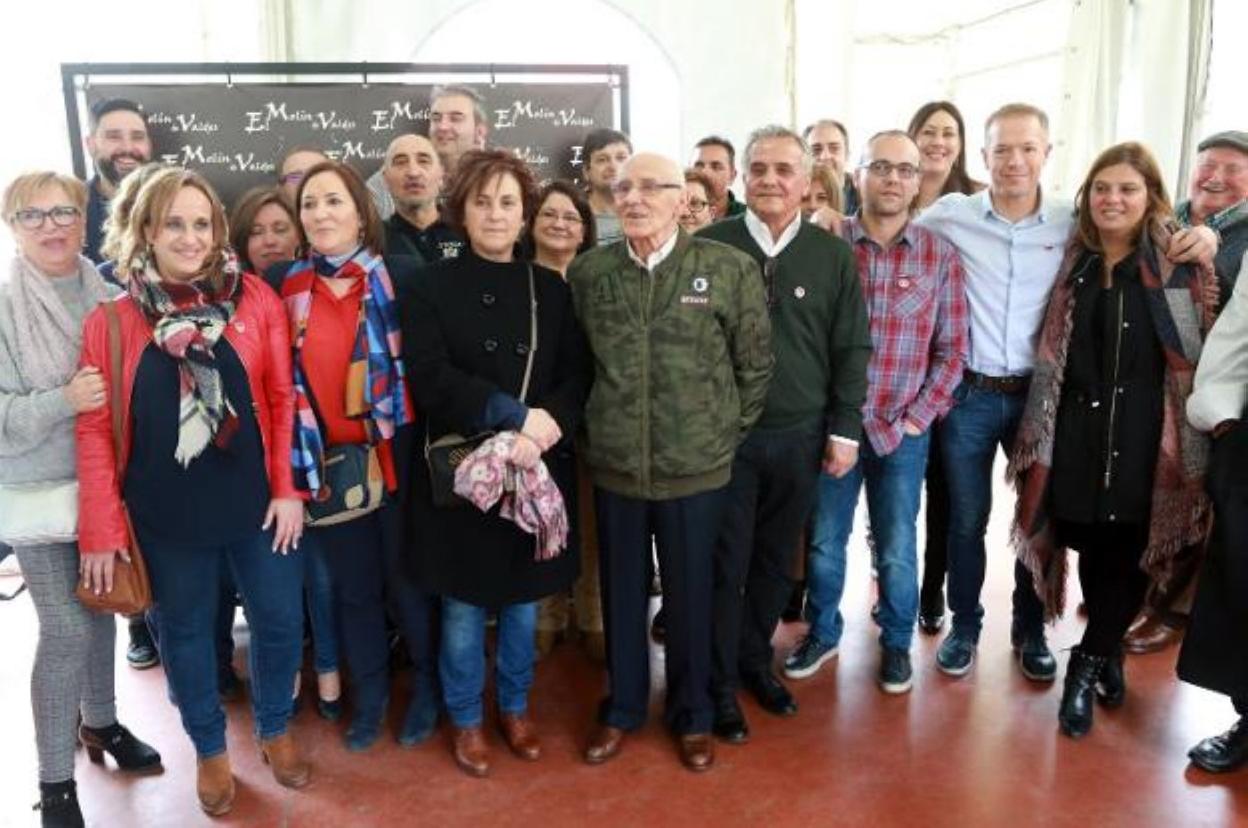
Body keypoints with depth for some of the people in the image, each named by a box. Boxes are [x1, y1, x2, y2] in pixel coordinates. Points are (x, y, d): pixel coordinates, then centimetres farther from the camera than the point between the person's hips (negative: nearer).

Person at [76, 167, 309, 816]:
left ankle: (274, 729, 41)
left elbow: (283, 397, -3)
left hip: (256, 501, 0)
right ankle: (209, 748, 41)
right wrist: (99, 528, -6)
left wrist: (289, 486, -7)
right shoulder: (111, 319, -4)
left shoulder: (255, 298, -4)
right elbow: (95, 427, -3)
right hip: (166, 513, 0)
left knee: (279, 621, 13)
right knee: (186, 632, 17)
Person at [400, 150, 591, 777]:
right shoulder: (431, 288, -2)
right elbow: (431, 379, -14)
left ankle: (515, 707, 36)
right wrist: (516, 414, -21)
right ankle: (466, 719, 30)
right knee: (464, 604, 9)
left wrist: (545, 428, -19)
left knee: (524, 598, 15)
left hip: (537, 470, 3)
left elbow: (577, 376, 0)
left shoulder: (551, 289, 6)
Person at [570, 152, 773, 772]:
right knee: (621, 591, 16)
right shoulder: (588, 272, 0)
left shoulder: (730, 268, -7)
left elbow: (756, 363, -1)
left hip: (698, 465, -2)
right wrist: (595, 425, 11)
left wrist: (730, 434, 1)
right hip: (613, 463, 2)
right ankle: (621, 707, 37)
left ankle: (692, 714, 34)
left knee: (690, 594, 12)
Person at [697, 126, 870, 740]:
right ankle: (720, 686, 23)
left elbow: (851, 349, 5)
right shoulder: (708, 246, -4)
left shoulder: (833, 256, 2)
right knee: (725, 564, 7)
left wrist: (845, 429, 1)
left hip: (801, 438, 2)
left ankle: (756, 662, 36)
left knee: (776, 562, 16)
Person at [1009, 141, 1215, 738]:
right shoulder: (1072, 263, 6)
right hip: (1077, 433, 2)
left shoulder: (1183, 268, -1)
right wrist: (1036, 438, 6)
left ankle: (1085, 667, 19)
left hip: (1144, 436, -2)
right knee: (1092, 550, 9)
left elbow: (1204, 356, -1)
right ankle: (1108, 652, 32)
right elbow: (1050, 356, 10)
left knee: (1128, 554, 2)